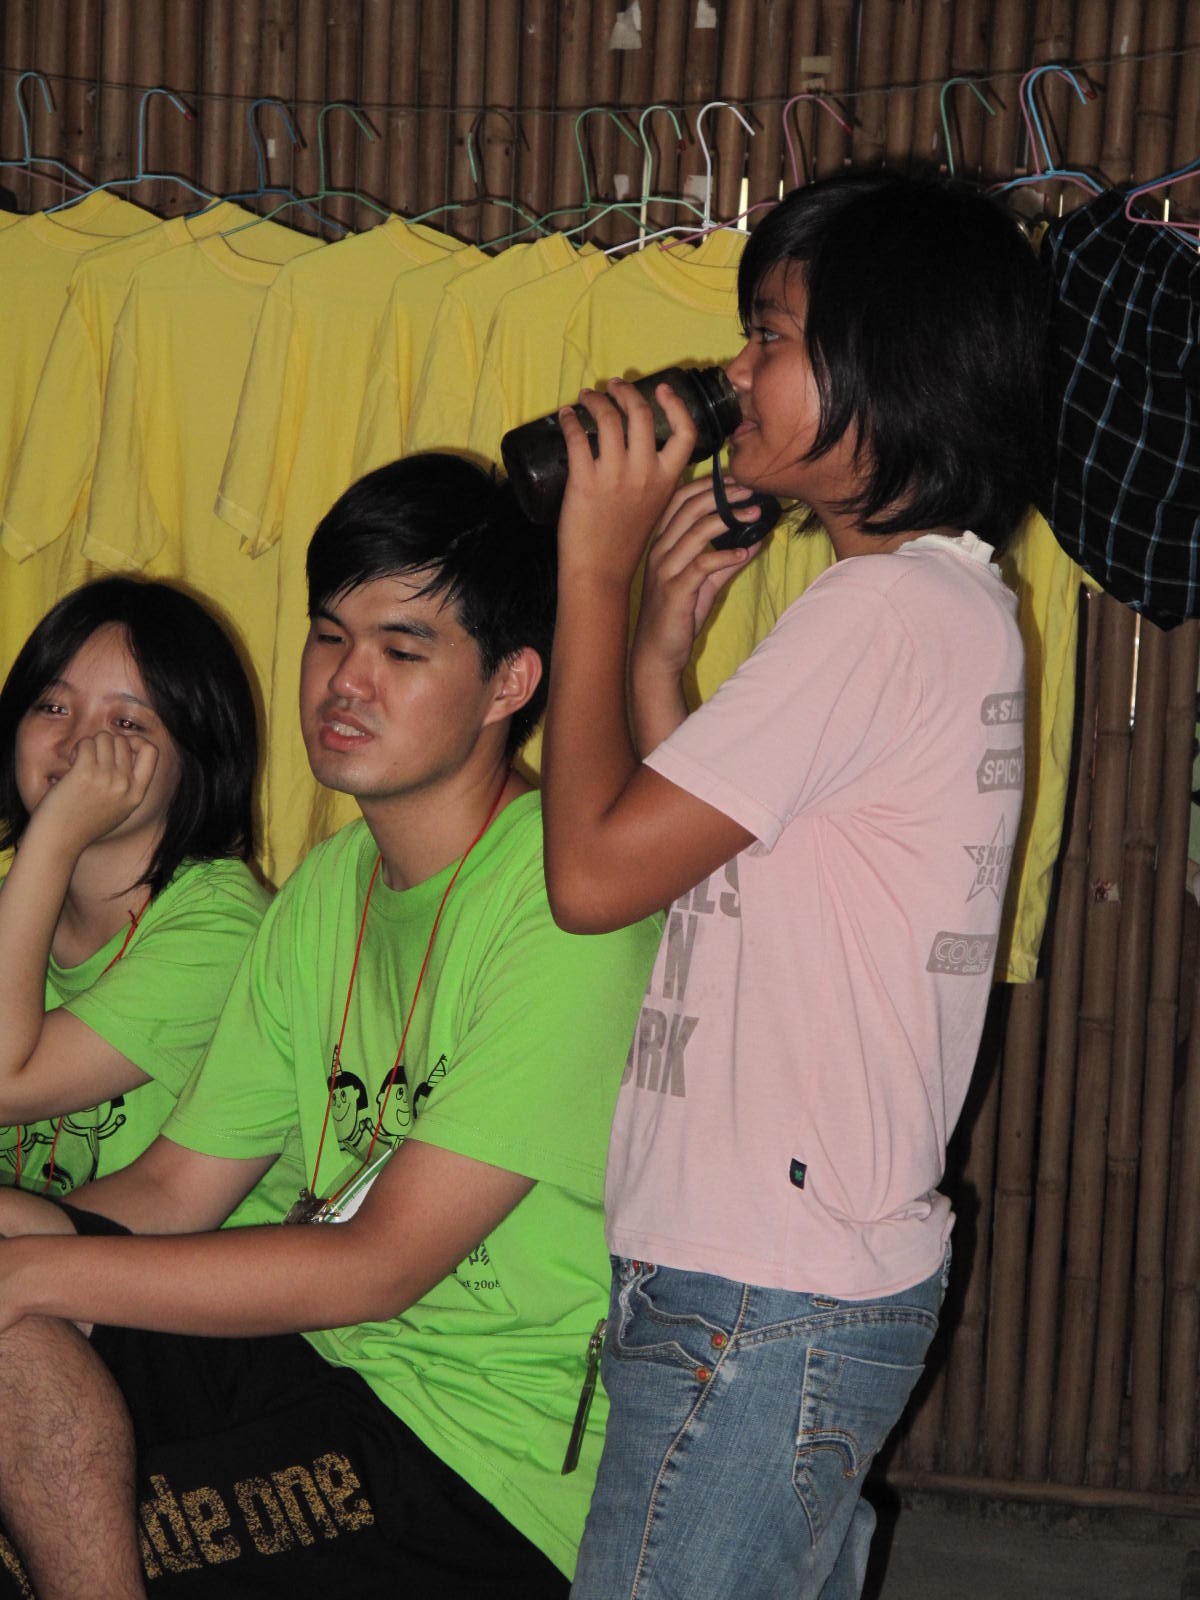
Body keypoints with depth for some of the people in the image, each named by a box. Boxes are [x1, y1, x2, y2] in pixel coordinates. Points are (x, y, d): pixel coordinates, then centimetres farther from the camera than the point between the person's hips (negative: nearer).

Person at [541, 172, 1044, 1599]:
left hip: (764, 1308, -10)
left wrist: (595, 572, -10)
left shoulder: (886, 611, -17)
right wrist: (663, 640, 7)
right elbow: (695, 869, 15)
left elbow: (595, 871, -18)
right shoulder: (953, 603, 15)